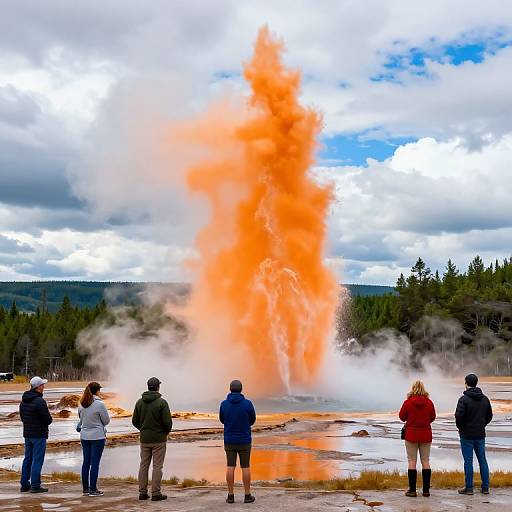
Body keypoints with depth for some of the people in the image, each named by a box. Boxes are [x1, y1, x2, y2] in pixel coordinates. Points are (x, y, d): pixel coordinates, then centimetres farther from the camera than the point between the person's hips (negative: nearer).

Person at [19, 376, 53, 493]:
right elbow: (48, 419, -18)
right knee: (37, 460, -3)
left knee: (27, 459, 15)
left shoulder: (23, 401, 8)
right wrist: (44, 423, 3)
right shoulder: (39, 401, -19)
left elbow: (22, 417, 15)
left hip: (27, 434, 8)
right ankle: (35, 485, -1)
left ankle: (24, 484, 19)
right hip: (39, 435, -8)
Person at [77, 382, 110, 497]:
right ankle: (93, 489, 1)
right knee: (95, 463, -1)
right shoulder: (99, 404, -16)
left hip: (84, 436, 6)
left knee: (86, 462, 11)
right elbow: (106, 421, -7)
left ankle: (85, 489, 16)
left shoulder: (81, 404, 3)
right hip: (97, 436, -6)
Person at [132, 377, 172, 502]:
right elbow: (168, 422, -15)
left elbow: (135, 421, 5)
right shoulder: (162, 402, -13)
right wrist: (166, 431, 5)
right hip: (159, 439, -4)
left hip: (144, 439, 4)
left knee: (143, 465, 11)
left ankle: (142, 492, 13)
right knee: (157, 466, 1)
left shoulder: (140, 402, 2)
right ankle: (156, 493, 1)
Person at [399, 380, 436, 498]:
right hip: (426, 435, 2)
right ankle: (426, 490, 9)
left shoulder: (408, 402, -10)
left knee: (412, 461, 3)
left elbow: (402, 416, -1)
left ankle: (412, 490, 1)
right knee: (425, 461, 9)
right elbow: (432, 417, 7)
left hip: (411, 435, -2)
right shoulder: (429, 402, -4)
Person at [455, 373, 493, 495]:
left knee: (468, 461, 0)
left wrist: (460, 428, -2)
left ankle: (468, 487, 3)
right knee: (482, 460, 11)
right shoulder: (485, 399, 5)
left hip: (467, 435, -5)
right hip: (480, 435, 5)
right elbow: (489, 415, 11)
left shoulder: (464, 399, -14)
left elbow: (459, 416, -19)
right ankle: (485, 487, 13)